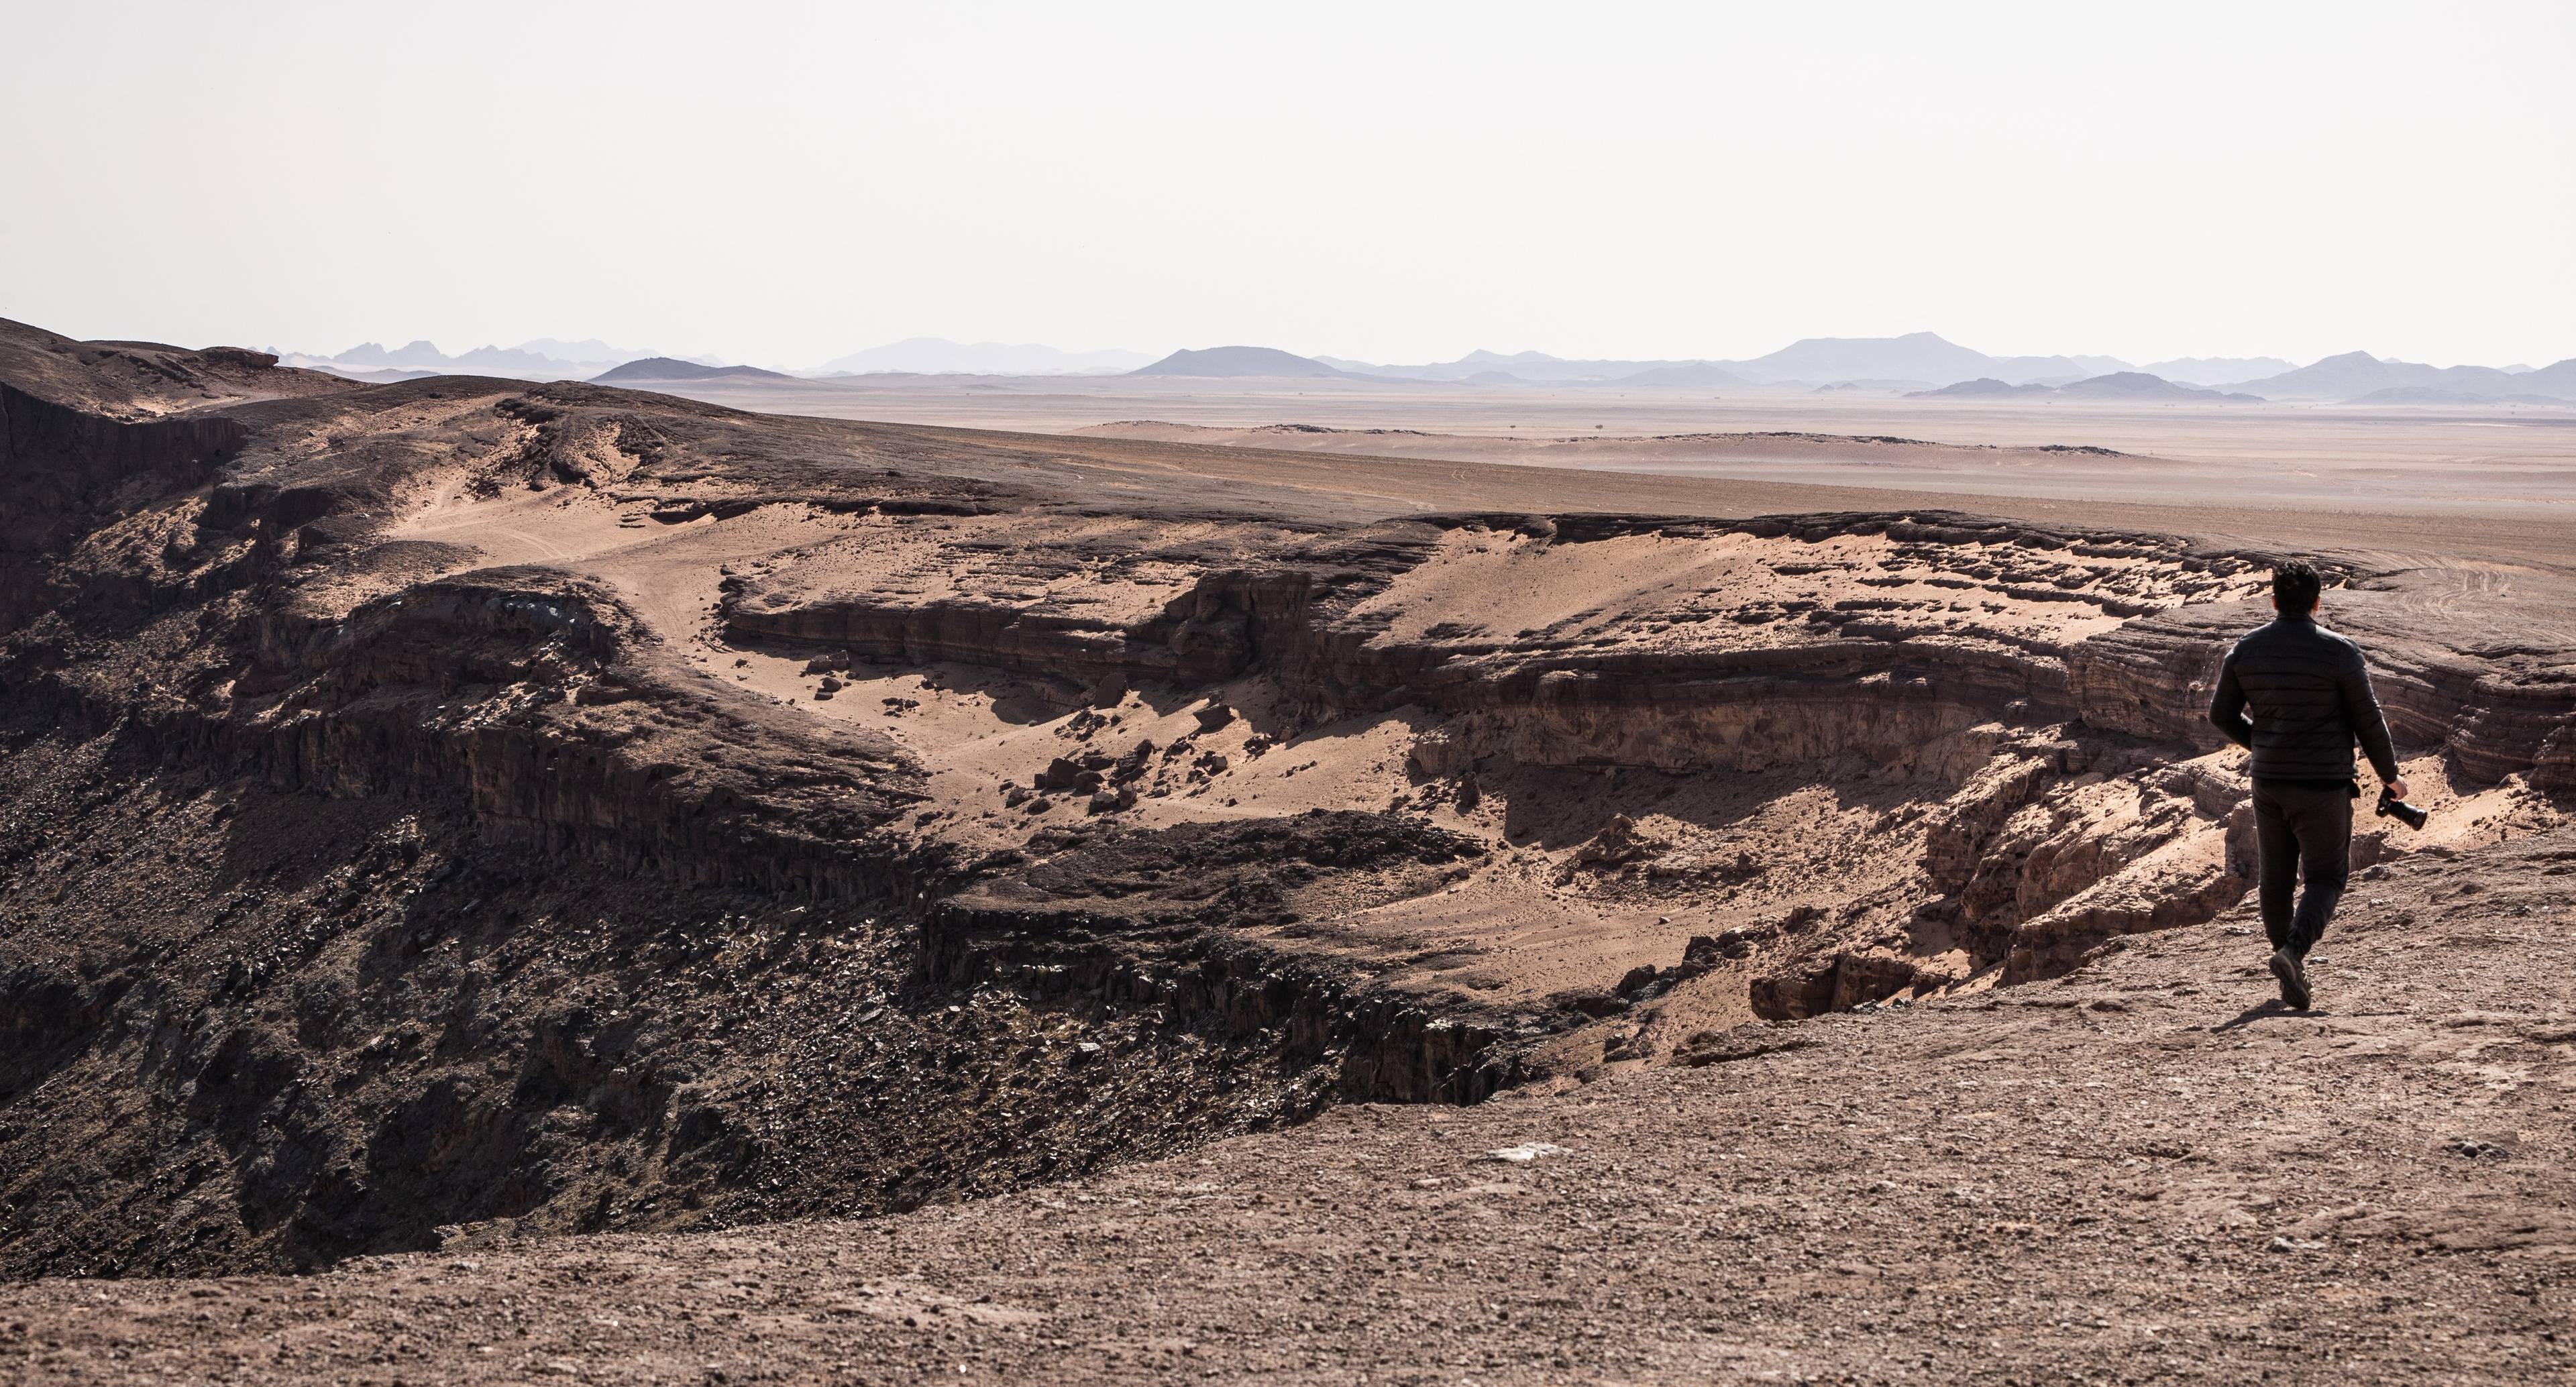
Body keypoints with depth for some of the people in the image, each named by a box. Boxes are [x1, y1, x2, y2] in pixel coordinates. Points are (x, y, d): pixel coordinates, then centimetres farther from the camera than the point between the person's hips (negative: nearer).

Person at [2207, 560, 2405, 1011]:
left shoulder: (2245, 649, 0)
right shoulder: (2339, 652, -11)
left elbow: (2221, 714, 9)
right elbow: (2368, 721, -5)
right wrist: (2389, 775, 9)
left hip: (2268, 782, 4)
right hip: (2323, 785, -4)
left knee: (2277, 875, 14)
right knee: (2326, 876, 5)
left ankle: (2294, 973, 22)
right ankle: (2292, 950, -18)